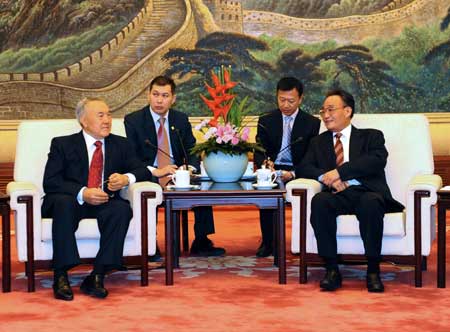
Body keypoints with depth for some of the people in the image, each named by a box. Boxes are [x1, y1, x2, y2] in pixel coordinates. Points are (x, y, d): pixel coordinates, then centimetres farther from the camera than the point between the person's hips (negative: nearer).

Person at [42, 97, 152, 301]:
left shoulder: (120, 145, 17)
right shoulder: (62, 144, 7)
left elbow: (143, 171, 8)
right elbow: (50, 182, -5)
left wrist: (126, 178, -16)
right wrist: (82, 193, -21)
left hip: (104, 203, 2)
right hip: (72, 202, -2)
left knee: (122, 208, -31)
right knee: (64, 203, -36)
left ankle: (97, 277, -32)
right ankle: (61, 277, -35)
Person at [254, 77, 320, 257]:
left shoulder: (312, 123, 5)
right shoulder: (266, 121, 10)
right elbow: (258, 153, 5)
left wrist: (293, 173, -20)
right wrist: (265, 162, -21)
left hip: (298, 173, -1)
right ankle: (268, 242, -21)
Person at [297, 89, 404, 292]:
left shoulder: (371, 136, 17)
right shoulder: (318, 142, 27)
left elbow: (378, 160, -4)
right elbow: (303, 168, 11)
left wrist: (340, 171, -13)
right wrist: (324, 176, -11)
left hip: (366, 193, -2)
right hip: (337, 195, 2)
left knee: (370, 203, -38)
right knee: (319, 201, -33)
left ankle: (373, 271, -29)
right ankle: (331, 270, -29)